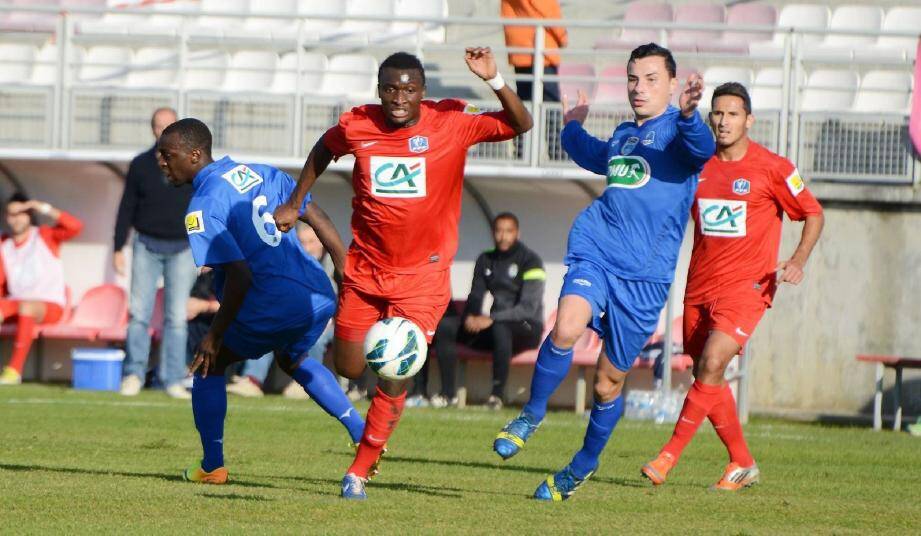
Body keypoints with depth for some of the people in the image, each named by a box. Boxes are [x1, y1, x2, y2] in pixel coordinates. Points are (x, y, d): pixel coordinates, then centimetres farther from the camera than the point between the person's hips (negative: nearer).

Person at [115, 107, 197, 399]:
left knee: (177, 317, -2)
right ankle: (134, 374, 2)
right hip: (147, 246, 1)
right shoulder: (140, 165, 5)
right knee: (139, 312, -5)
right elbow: (126, 208, 8)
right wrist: (119, 248, 3)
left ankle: (173, 380, 1)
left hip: (181, 249, -1)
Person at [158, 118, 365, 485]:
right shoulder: (260, 173, 12)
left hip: (272, 308, -7)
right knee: (292, 360, 37)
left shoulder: (202, 208, -10)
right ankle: (361, 431, 30)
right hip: (320, 298, 7)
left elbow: (239, 275, -19)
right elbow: (318, 219, 13)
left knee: (208, 365, 16)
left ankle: (212, 467, 17)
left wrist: (215, 335, -11)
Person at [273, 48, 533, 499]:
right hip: (365, 269, 3)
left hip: (422, 275, -3)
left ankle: (359, 472, 5)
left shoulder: (452, 123, -12)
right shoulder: (356, 127, -6)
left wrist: (494, 81, -31)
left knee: (394, 380, -8)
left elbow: (520, 124, -16)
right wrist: (294, 203, 17)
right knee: (349, 368, 6)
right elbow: (323, 150, 16)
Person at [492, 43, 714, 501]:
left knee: (608, 383, 6)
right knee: (566, 329, -27)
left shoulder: (675, 131, -3)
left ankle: (585, 464, 29)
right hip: (595, 252, 4)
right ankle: (531, 415, -6)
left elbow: (702, 147, -30)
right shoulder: (622, 136, 17)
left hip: (644, 274, -4)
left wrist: (688, 114, -48)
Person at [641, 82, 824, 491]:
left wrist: (797, 262, -10)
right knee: (707, 377, 6)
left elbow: (813, 215, 4)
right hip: (700, 285, 5)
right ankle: (742, 464, 19)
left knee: (711, 366, -20)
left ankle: (669, 456, -19)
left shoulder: (772, 169, -5)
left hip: (746, 286, -5)